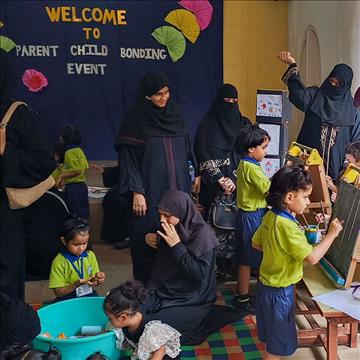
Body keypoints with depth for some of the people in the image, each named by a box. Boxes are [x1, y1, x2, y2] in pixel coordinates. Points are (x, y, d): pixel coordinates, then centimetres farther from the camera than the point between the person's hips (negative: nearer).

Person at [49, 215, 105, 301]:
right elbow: (58, 293, -8)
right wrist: (77, 285, -22)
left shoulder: (90, 256, 3)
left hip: (89, 296, 2)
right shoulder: (59, 262, -10)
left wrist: (98, 279, -10)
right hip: (68, 300, -2)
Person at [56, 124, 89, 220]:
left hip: (73, 187, -8)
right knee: (83, 214, 13)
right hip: (82, 185, 9)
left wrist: (62, 176, -10)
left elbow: (77, 170, -20)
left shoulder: (69, 152, -15)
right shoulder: (79, 150, 9)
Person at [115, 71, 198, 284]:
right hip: (150, 192, -4)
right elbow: (128, 158, -8)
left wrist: (187, 184, 12)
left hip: (176, 190, 4)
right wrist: (136, 192, -15)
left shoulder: (176, 114, 8)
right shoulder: (135, 120, -6)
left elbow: (186, 151, 13)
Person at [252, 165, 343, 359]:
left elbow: (256, 243, 11)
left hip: (266, 284, 8)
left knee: (273, 336, 27)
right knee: (277, 344, 10)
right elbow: (312, 257, -28)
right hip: (279, 291, -8)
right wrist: (331, 234, -17)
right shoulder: (287, 226, -29)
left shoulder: (270, 216, -2)